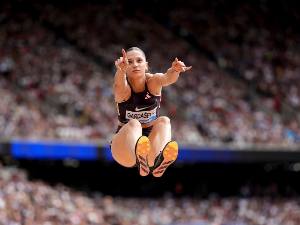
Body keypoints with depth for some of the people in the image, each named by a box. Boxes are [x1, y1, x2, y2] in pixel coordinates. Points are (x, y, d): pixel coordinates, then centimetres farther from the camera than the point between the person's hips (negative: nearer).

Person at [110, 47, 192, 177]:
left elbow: (167, 78, -30)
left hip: (151, 141, 2)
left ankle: (158, 162, -59)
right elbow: (120, 86, -39)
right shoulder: (124, 88, -12)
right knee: (133, 124, -32)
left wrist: (175, 70, -55)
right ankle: (141, 162, -68)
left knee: (164, 121, -26)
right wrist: (121, 71, -62)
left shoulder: (153, 82, -6)